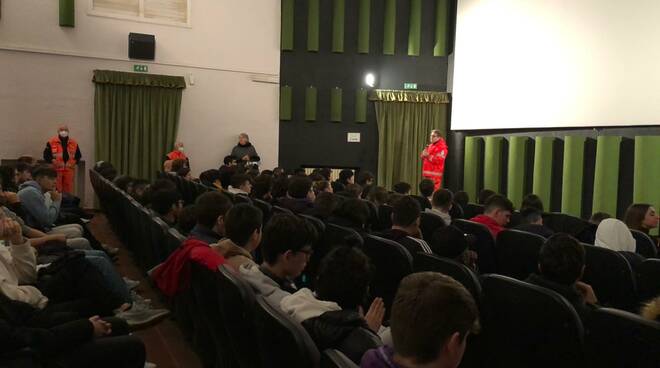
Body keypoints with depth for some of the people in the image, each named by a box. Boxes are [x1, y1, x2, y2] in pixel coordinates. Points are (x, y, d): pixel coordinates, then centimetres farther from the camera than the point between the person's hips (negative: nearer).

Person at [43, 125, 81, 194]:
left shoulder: (74, 143, 10)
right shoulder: (51, 142, 2)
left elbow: (78, 155, 16)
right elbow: (46, 155, 3)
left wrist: (73, 163, 3)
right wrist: (53, 162, -6)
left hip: (69, 170, 2)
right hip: (56, 170, -2)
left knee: (69, 190, 5)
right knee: (56, 190, -2)